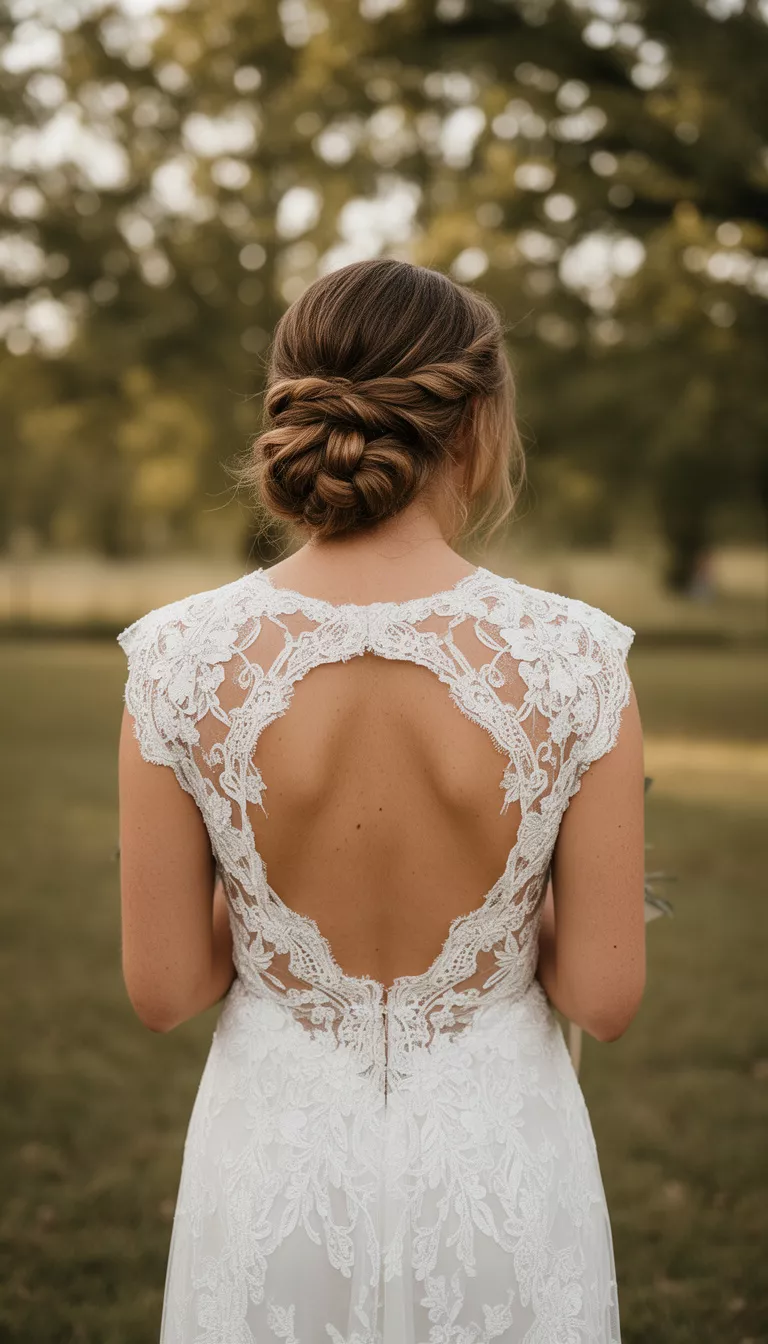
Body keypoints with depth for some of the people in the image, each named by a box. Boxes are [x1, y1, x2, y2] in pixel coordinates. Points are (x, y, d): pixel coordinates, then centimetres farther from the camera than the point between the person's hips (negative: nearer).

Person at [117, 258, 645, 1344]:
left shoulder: (183, 660, -16)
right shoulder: (575, 661, -18)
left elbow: (163, 990, -9)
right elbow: (605, 996, -11)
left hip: (278, 1161, 0)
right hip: (500, 1164, 0)